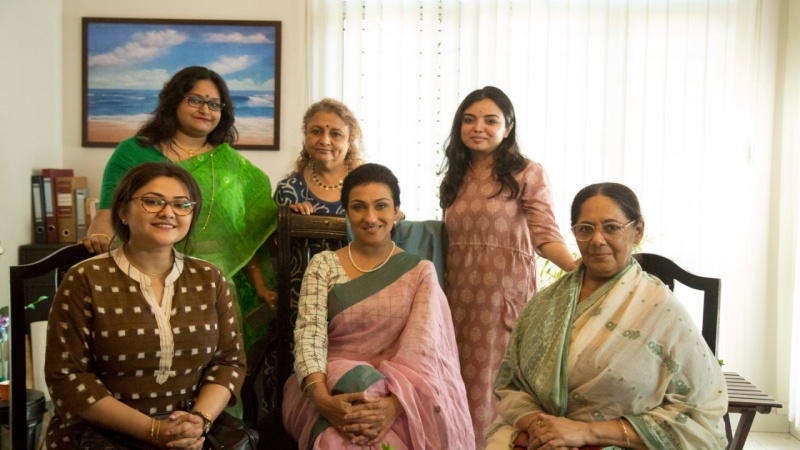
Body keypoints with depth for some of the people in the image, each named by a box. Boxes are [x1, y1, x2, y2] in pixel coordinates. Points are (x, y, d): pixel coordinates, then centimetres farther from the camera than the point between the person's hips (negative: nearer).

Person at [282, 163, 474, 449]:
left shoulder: (420, 271, 5)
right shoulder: (323, 264, 6)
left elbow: (422, 346, -9)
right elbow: (309, 333, -7)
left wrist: (395, 403, -27)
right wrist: (322, 398, -26)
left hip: (400, 391, 0)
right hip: (332, 384, 1)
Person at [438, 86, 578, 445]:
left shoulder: (527, 175, -3)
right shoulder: (454, 178, 14)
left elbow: (545, 234, -10)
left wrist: (577, 267, -26)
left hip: (505, 293, -5)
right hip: (460, 293, 5)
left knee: (496, 384, -3)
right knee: (461, 382, 6)